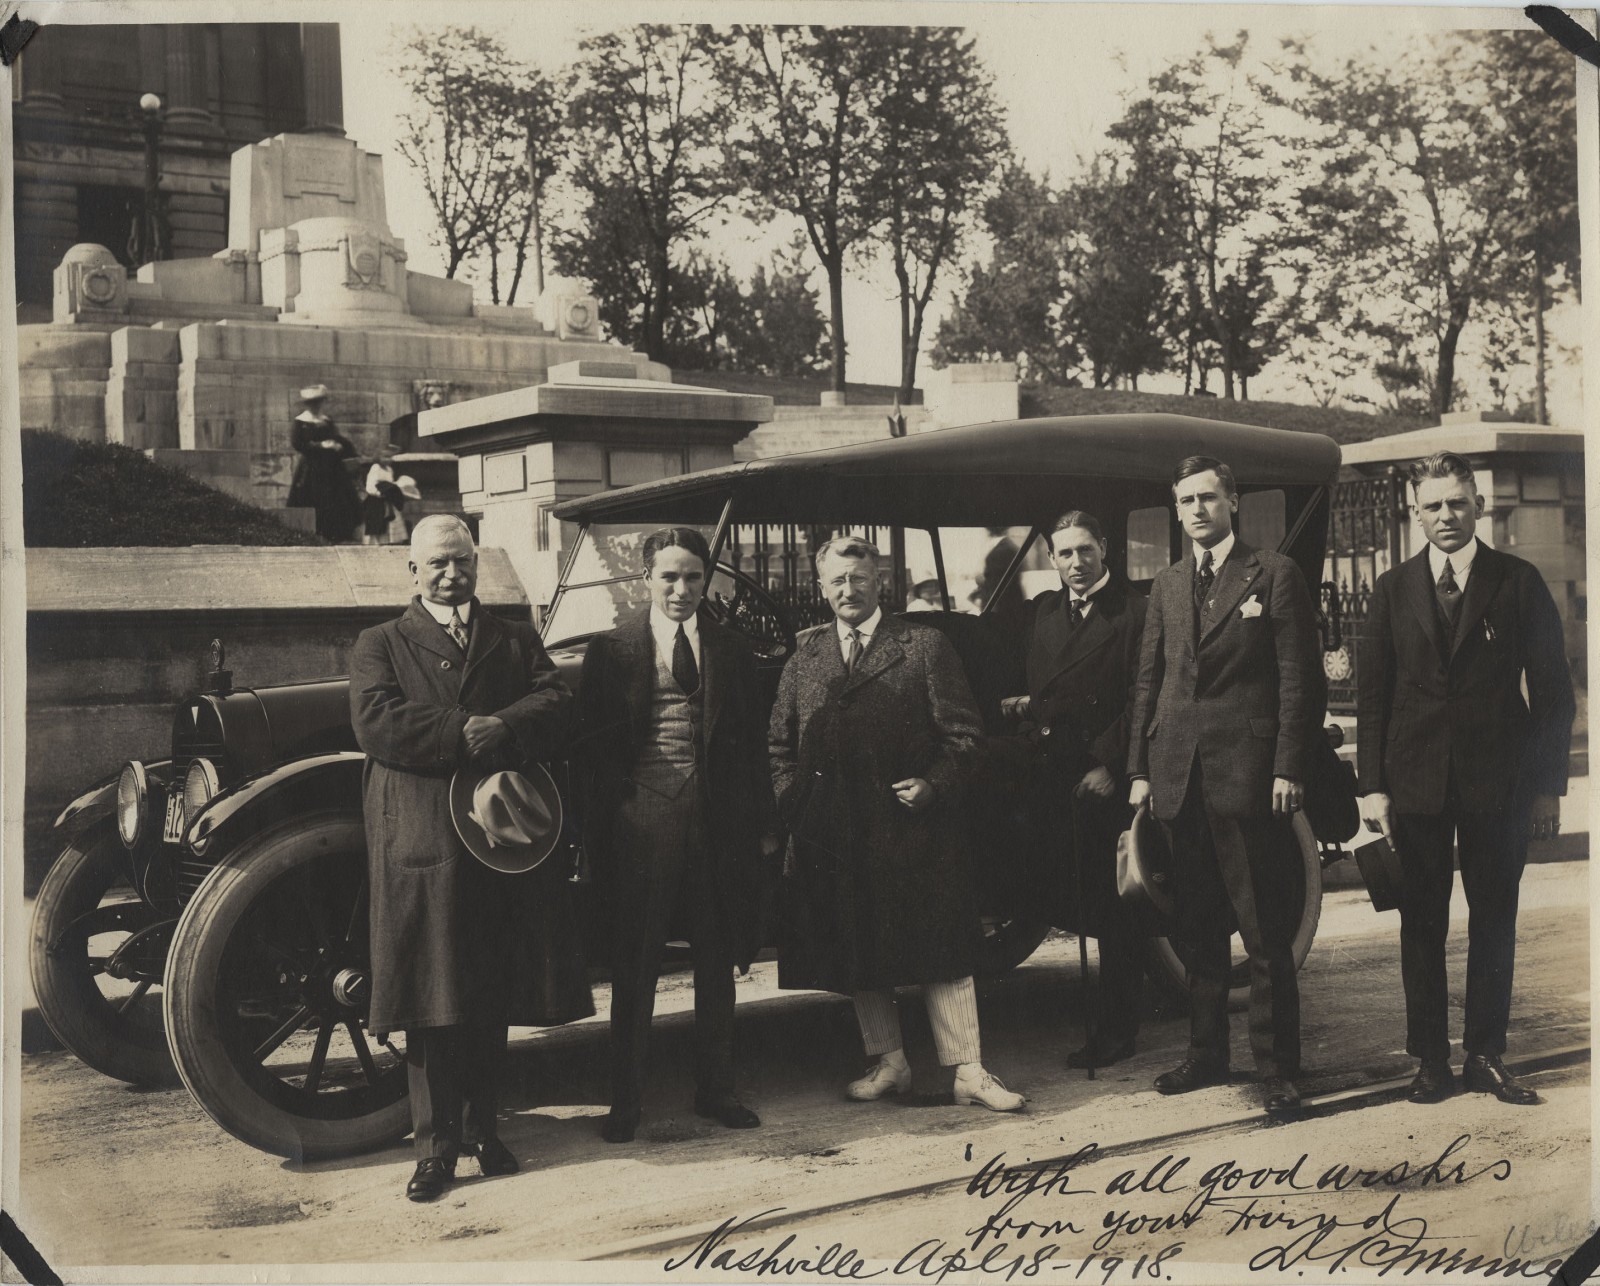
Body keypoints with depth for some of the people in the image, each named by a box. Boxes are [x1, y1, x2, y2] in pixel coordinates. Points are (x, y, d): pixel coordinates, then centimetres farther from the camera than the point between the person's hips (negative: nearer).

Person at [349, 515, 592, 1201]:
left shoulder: (517, 640, 17)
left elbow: (556, 703, 0)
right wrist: (463, 734, -16)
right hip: (421, 842, -3)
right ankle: (437, 1143, 6)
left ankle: (481, 1124, 22)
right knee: (431, 999, -1)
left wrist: (500, 728, -18)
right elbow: (374, 723, -9)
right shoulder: (382, 645, 9)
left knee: (494, 996, 9)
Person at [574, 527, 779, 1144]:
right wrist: (597, 831, -6)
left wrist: (763, 825, 5)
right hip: (641, 821, -2)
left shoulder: (732, 652, 9)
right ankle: (625, 1100, 13)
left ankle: (715, 1089, 23)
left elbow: (751, 745, 10)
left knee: (716, 962, 11)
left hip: (715, 821, 3)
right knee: (634, 969, 4)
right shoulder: (611, 652, 3)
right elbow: (590, 746, 1)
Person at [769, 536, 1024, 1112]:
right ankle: (888, 1063, 24)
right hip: (833, 837, 4)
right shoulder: (804, 657, 12)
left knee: (941, 952, -2)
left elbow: (962, 733, -1)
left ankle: (967, 1071, 4)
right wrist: (791, 799, 2)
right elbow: (779, 743, 16)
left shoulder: (924, 647, 1)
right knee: (856, 953, 11)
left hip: (912, 825, -4)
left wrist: (932, 784, -14)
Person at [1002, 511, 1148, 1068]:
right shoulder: (1044, 609, 16)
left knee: (1114, 908, 1)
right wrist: (1025, 704, 0)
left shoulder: (1134, 612, -5)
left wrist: (1111, 766, -15)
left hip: (1109, 778, -6)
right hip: (1057, 776, 6)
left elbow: (1140, 702, -10)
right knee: (1078, 900, 6)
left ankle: (1114, 1032, 9)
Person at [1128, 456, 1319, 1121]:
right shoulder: (1166, 585, 16)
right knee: (1199, 928, 14)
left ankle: (1277, 1068, 6)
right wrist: (1140, 768, 9)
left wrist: (1288, 768, -11)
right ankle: (1206, 1054, 24)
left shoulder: (1274, 574, 0)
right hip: (1179, 776, 5)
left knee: (1265, 934, -1)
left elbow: (1297, 678, -4)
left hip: (1246, 774, -5)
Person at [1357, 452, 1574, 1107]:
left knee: (1494, 920, 6)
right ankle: (1431, 1060, 16)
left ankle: (1486, 1055, 18)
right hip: (1416, 782, 1)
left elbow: (1552, 688, 2)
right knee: (1421, 924, 6)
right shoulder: (1393, 589, 6)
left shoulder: (1519, 582, 1)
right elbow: (1371, 692, 5)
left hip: (1498, 782, -1)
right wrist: (1372, 785, -2)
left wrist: (1548, 784, -2)